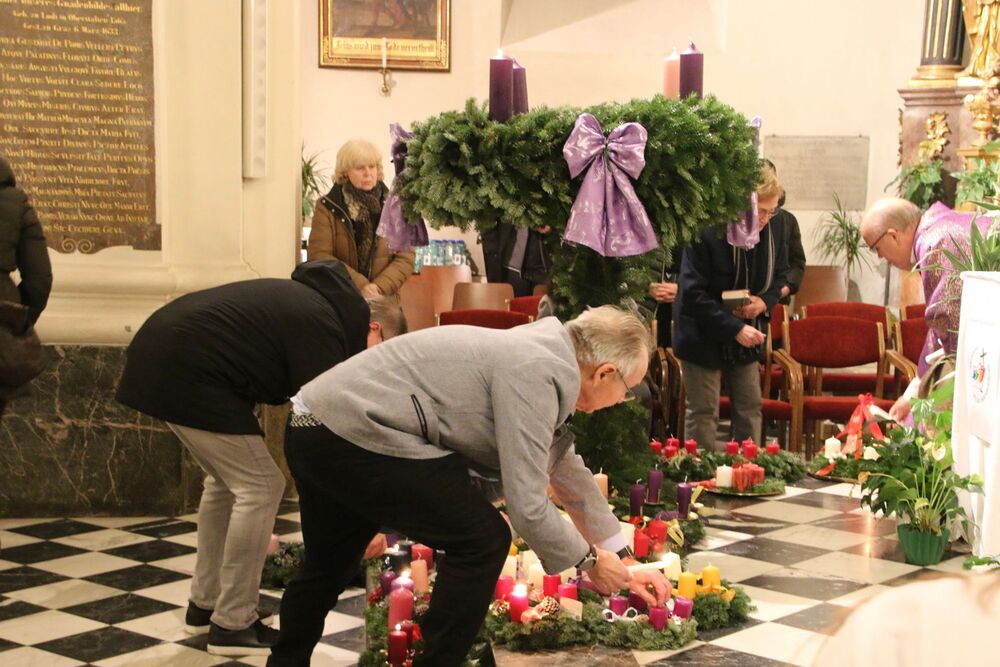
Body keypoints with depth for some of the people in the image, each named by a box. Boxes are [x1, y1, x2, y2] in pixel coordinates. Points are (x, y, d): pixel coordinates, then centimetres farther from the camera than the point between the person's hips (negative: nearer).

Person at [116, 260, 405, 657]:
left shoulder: (314, 303, 18)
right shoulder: (323, 329, -12)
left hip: (160, 355, 11)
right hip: (187, 371, -11)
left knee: (227, 479, 20)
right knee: (260, 486, -5)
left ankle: (203, 606, 27)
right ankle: (232, 625, 2)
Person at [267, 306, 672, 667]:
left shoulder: (542, 355, 13)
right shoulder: (536, 374, -17)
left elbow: (566, 468, 23)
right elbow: (527, 507, -18)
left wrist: (623, 562, 27)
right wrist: (590, 560, 1)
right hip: (354, 438, -10)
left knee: (327, 563, 27)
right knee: (482, 541, -3)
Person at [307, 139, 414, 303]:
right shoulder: (327, 207, 1)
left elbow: (406, 257, 1)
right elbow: (318, 255, -8)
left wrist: (379, 287, -15)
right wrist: (360, 286, -19)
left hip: (384, 304, 2)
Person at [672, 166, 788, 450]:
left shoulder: (774, 229, -7)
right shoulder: (706, 233, -25)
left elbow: (779, 275, 11)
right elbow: (693, 294, -25)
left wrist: (765, 301, -12)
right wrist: (735, 328, -29)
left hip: (747, 336, 6)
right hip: (704, 338, -6)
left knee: (750, 408, 12)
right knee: (703, 414, 0)